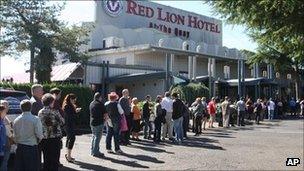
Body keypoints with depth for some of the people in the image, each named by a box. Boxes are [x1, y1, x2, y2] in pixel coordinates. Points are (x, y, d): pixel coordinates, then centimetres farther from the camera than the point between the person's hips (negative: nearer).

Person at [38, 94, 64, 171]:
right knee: (55, 159, 5)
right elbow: (62, 122, -2)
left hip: (44, 139, 4)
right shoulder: (55, 112, -13)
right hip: (55, 138, -4)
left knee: (46, 159, 13)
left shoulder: (40, 112, -1)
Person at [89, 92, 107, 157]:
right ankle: (96, 152, -2)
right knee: (98, 137, -3)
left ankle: (92, 151, 21)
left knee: (93, 136, 16)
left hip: (92, 122, 8)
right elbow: (105, 114, -11)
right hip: (99, 123, -8)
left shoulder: (91, 103, 10)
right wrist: (105, 117, 11)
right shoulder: (100, 104, -12)